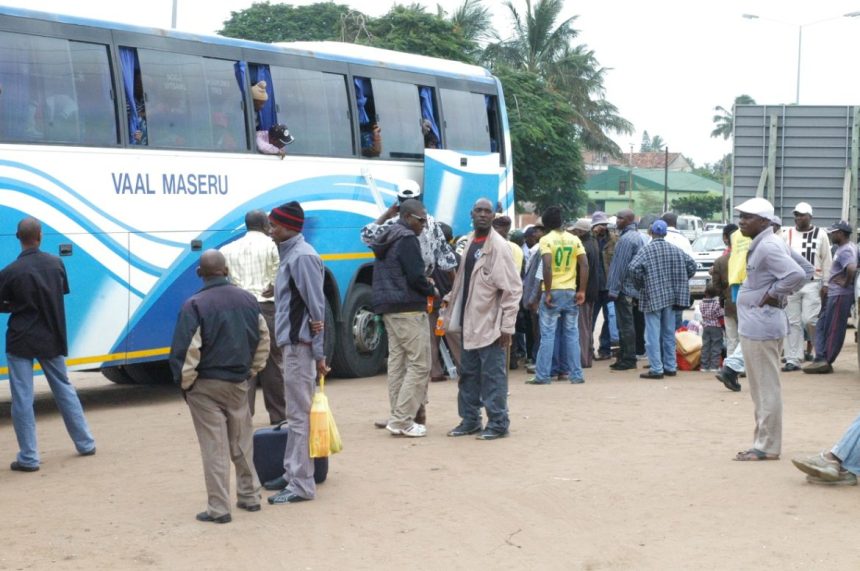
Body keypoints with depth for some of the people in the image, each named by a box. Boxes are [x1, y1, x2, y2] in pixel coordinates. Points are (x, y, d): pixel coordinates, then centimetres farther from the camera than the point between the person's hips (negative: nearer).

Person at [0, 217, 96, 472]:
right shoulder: (56, 263, -3)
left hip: (21, 340, -4)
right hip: (51, 338, 4)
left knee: (22, 399, 2)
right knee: (64, 389, 19)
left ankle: (28, 458, 2)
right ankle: (86, 443, 25)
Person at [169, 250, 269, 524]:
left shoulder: (195, 305, -15)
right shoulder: (247, 299, 2)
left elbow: (186, 350, -18)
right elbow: (263, 339, 9)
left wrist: (185, 382, -6)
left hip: (206, 386, -5)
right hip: (239, 383, 5)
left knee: (215, 448, -1)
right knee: (242, 443, 18)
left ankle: (219, 508, 2)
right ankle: (250, 496, 27)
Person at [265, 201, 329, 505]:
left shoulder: (302, 256, -15)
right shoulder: (289, 254, 15)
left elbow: (317, 307, -17)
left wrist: (319, 354, -17)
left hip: (300, 346, -10)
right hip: (292, 344, 10)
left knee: (300, 414, -6)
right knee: (295, 414, 16)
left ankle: (302, 485, -3)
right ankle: (292, 474, 26)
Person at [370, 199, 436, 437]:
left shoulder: (386, 240, 18)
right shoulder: (407, 239, -11)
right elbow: (415, 277, -17)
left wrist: (425, 284, 16)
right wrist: (432, 290, 2)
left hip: (388, 309, 10)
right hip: (409, 310, -10)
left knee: (397, 363, 10)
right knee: (419, 364, -7)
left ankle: (398, 419, 11)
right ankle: (402, 420, -10)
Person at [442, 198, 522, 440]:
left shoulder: (498, 246, -11)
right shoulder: (470, 244, 12)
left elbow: (512, 289, -14)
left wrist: (507, 326, -17)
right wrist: (451, 308, 13)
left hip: (489, 322, -8)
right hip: (470, 321, 8)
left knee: (492, 375, -3)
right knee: (468, 374, 13)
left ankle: (498, 423, 5)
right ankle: (470, 420, 22)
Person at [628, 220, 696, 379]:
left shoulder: (646, 250, -9)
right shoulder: (676, 250, 6)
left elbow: (633, 268, -21)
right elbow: (691, 266, 5)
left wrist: (640, 285, -5)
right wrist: (678, 283, 13)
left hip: (652, 298, -5)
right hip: (671, 297, 5)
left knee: (653, 334, -3)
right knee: (669, 333, 14)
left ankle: (656, 369, -6)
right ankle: (670, 367, 19)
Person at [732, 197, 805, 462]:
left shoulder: (768, 247, -17)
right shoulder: (762, 244, 14)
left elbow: (797, 275, -27)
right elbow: (792, 271, 24)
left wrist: (772, 296, -16)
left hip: (761, 325, -11)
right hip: (755, 324, 11)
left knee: (767, 388, -5)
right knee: (762, 388, 15)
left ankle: (767, 447, 0)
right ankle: (764, 444, 22)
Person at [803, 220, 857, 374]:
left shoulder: (845, 250, -18)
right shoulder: (847, 247, 14)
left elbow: (851, 269, -36)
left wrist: (846, 283, -20)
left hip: (840, 296, -11)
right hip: (835, 294, 11)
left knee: (834, 330, -3)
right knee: (822, 325, 11)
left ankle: (824, 361, 2)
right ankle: (821, 360, 9)